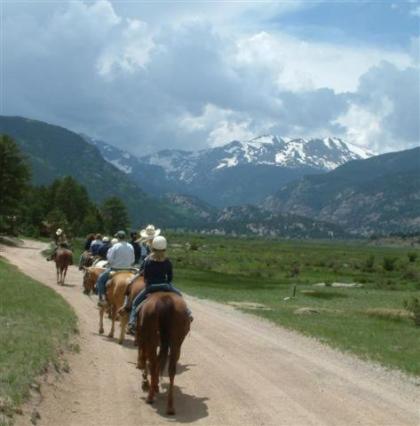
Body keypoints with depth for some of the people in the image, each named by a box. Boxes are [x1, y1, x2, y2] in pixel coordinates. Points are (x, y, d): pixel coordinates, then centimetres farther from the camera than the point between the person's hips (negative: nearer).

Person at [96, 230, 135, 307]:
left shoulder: (115, 246, -13)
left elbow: (110, 259, -11)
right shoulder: (131, 247, 1)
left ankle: (102, 298, 0)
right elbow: (132, 261, 6)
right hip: (128, 270, 5)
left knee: (100, 279, 11)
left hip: (115, 269, -5)